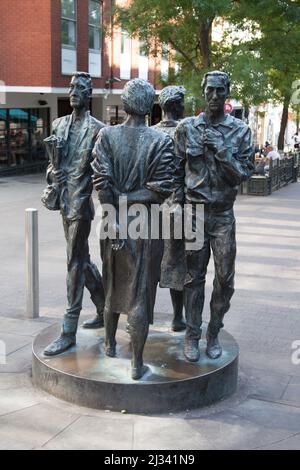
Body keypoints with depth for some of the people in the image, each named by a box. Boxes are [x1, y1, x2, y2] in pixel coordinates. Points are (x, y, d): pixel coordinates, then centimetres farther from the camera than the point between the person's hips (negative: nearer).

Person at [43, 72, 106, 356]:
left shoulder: (97, 129, -6)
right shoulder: (59, 124, 13)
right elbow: (52, 160, 17)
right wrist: (51, 171, -2)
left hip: (82, 201, -7)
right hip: (64, 201, 7)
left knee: (75, 262, -5)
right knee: (81, 258, 16)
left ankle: (69, 332, 1)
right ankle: (105, 309, 34)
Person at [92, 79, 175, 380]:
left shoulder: (107, 135, -4)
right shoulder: (161, 141, -9)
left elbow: (101, 182, -11)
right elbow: (162, 189, -15)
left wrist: (114, 220, -7)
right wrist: (132, 197, -5)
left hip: (114, 219, 3)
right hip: (145, 221, -2)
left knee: (113, 284, 21)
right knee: (140, 292, 3)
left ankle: (110, 344, 38)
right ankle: (137, 364, 9)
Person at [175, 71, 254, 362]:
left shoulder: (240, 130, 1)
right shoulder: (187, 127, 2)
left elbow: (244, 172, -4)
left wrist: (221, 149, -15)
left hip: (223, 214, 0)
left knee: (225, 279, 4)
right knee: (194, 277, 6)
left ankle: (213, 334, 21)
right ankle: (192, 336, 17)